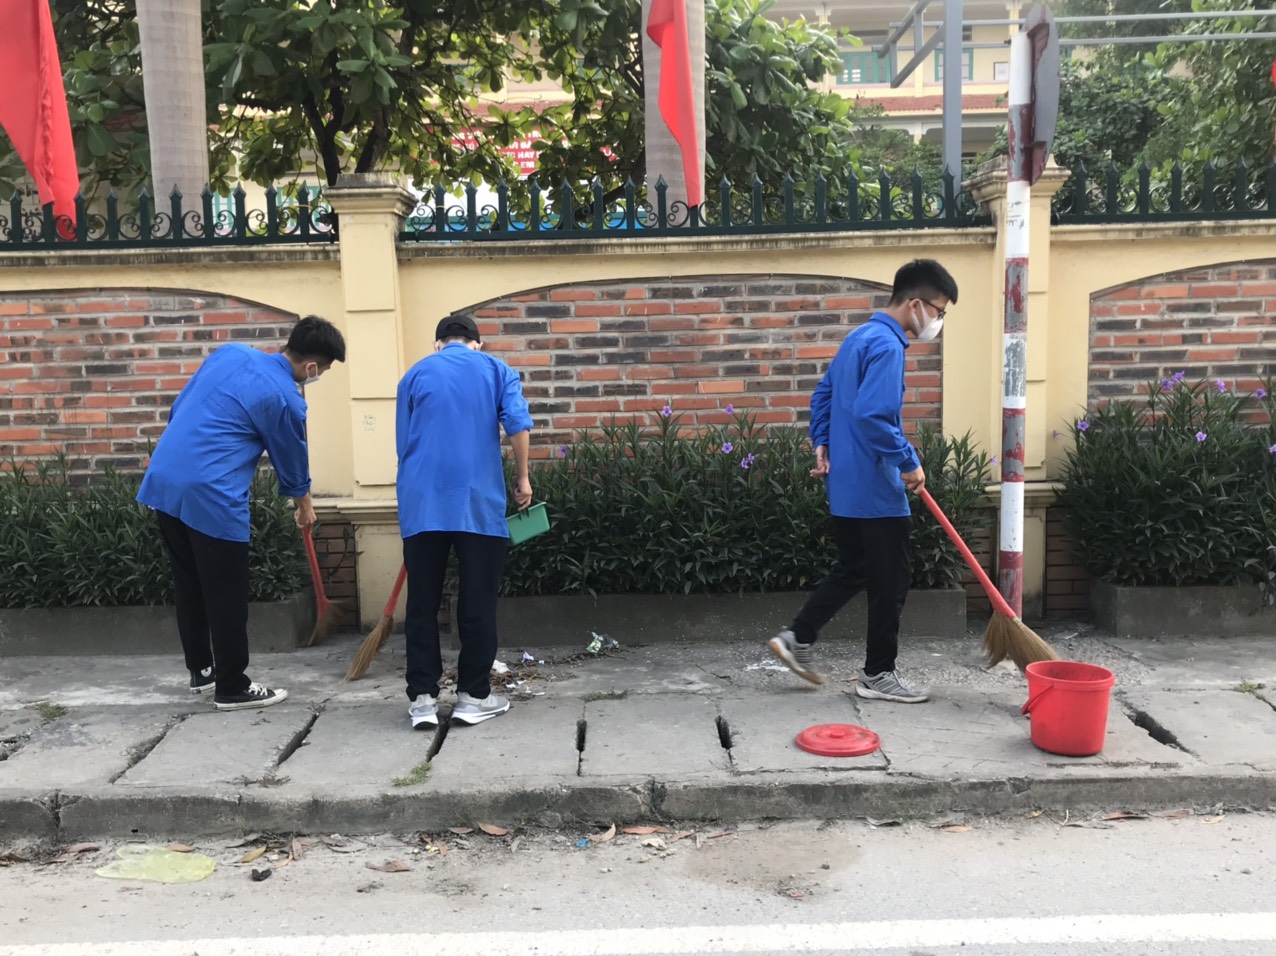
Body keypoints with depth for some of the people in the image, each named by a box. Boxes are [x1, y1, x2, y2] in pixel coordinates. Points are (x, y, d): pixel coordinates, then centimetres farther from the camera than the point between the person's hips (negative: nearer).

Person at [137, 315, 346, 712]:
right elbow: (292, 461, 7)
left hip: (162, 481, 8)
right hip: (210, 496, -8)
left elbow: (179, 408, 18)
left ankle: (201, 669, 33)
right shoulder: (285, 399, -8)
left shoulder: (230, 352, 11)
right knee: (226, 596, 6)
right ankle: (232, 688, 16)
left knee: (188, 585, 19)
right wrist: (305, 507, 25)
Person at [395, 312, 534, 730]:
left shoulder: (416, 374, 16)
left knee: (422, 603, 7)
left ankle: (422, 698, 8)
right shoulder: (496, 369, 11)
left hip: (422, 503, 2)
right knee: (477, 603, 6)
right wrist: (522, 478, 4)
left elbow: (403, 442, 18)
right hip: (479, 501, -1)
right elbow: (519, 424, -5)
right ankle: (473, 696, 10)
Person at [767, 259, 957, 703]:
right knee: (891, 580, 3)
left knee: (852, 570, 19)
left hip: (846, 484, 10)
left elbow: (823, 394, 20)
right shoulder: (887, 345, -18)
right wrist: (909, 462, -18)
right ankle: (877, 674, 14)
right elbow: (872, 416, -27)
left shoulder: (859, 337, 13)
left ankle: (796, 637, 19)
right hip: (874, 488, -10)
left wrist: (821, 443, 16)